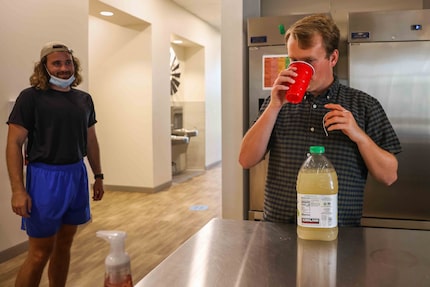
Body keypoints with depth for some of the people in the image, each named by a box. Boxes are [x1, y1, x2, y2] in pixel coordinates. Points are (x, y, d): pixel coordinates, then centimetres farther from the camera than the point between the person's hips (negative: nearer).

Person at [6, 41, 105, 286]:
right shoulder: (31, 97, -7)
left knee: (64, 245, 14)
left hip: (77, 175, 5)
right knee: (40, 253, 0)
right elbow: (14, 144, -10)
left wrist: (98, 176, 14)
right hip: (45, 177, -5)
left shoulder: (84, 99, 9)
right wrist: (18, 190, -16)